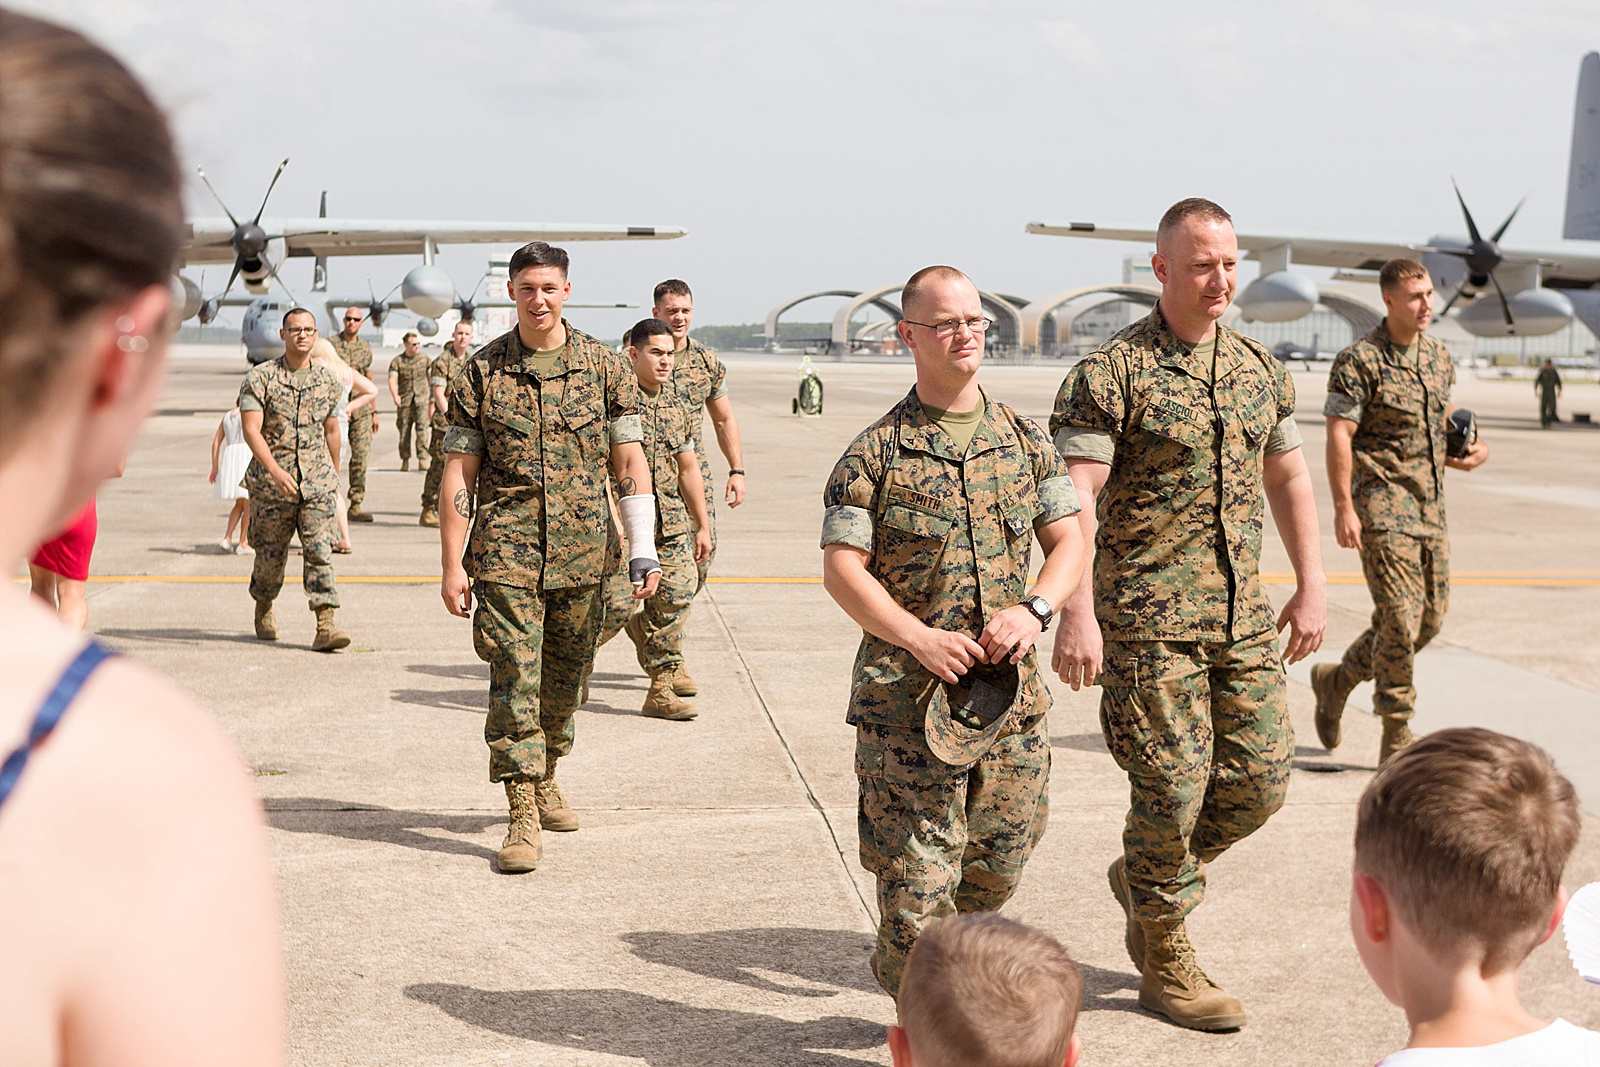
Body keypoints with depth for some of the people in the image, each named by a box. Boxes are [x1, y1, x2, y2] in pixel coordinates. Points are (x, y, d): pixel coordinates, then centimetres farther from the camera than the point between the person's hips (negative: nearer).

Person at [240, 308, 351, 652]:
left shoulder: (328, 381, 7)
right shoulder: (261, 378, -4)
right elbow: (251, 430, -13)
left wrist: (334, 475, 26)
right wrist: (275, 470, -26)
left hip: (318, 481, 2)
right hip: (271, 481, -2)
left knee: (320, 552, -10)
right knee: (271, 554, 11)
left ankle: (325, 627, -14)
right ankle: (263, 610, 38)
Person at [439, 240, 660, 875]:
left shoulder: (605, 368, 3)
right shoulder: (481, 372, 1)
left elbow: (630, 460, 4)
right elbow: (459, 472, 1)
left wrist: (643, 548, -3)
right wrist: (452, 564, -3)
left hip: (583, 552, 2)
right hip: (506, 550, -2)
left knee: (565, 679, 13)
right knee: (515, 677, -9)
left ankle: (544, 778, 35)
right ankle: (522, 817, -6)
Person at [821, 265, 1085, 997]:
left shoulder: (1024, 441, 9)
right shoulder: (875, 453, -3)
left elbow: (1068, 540, 10)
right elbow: (841, 569, -7)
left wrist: (1033, 610, -9)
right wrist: (920, 637, -19)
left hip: (1010, 689, 4)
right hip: (907, 691, -4)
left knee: (1000, 865, 13)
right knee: (915, 866, -3)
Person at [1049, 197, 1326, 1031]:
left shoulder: (1260, 369, 11)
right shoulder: (1110, 374, -9)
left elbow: (1288, 478, 21)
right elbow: (1073, 499, -16)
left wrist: (1312, 585, 14)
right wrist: (1076, 612, -25)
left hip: (1244, 615, 6)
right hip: (1149, 617, -6)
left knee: (1261, 776, 6)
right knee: (1173, 784, -2)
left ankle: (1145, 876, 31)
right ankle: (1165, 962, 17)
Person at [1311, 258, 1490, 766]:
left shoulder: (1439, 357, 12)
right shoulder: (1359, 361, -11)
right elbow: (1339, 436, -14)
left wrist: (1467, 451, 5)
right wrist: (1343, 507, -19)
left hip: (1431, 505, 8)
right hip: (1383, 504, -8)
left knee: (1431, 618, 10)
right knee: (1400, 618, -9)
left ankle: (1337, 679, 28)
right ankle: (1397, 733, 4)